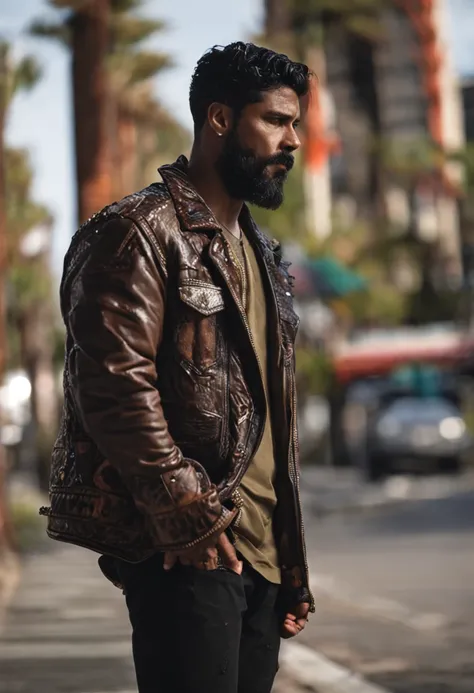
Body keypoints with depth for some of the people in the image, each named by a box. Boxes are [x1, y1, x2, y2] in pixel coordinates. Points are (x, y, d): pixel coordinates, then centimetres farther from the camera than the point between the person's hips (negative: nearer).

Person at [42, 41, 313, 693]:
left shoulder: (260, 253, 21)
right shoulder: (139, 233, -6)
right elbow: (116, 383, -17)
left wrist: (294, 564, 19)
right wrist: (188, 514, -19)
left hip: (260, 547, 8)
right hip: (184, 550, -8)